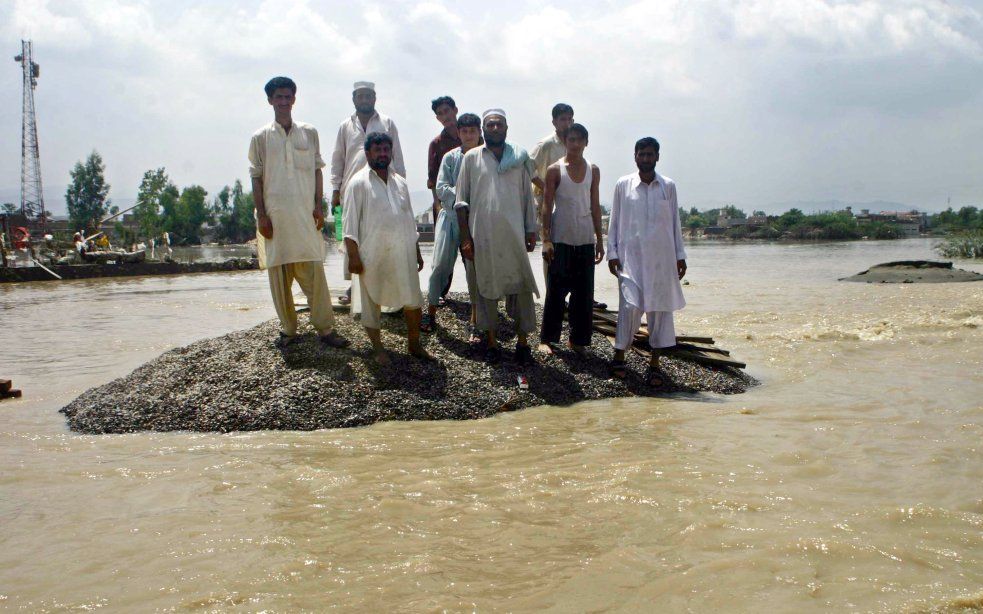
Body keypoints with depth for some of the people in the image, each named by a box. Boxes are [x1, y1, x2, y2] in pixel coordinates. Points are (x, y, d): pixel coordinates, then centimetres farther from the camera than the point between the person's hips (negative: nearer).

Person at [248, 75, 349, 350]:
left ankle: (325, 328, -1)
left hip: (305, 214, 0)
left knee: (313, 271, -5)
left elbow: (317, 171, 11)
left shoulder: (309, 132, 8)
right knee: (279, 272, 3)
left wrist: (318, 206, 2)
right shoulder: (261, 137, 4)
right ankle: (288, 329, 13)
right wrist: (261, 215, -3)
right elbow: (256, 178, 4)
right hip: (275, 215, 0)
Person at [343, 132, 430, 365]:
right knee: (372, 302, 5)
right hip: (372, 255, -5)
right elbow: (350, 221, -8)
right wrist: (353, 256, -13)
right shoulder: (359, 183, -5)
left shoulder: (400, 182, 13)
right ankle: (378, 349, 18)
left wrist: (416, 250, 17)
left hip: (402, 252, 5)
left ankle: (414, 343, 21)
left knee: (413, 300, 5)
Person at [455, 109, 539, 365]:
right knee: (486, 287, 6)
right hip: (482, 236, -1)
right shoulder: (472, 158, 4)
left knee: (521, 286, 0)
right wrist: (465, 237, -4)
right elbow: (461, 201, 2)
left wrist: (531, 231, 7)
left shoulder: (518, 158, 9)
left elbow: (528, 198, 13)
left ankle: (522, 340, 9)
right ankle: (491, 341, 16)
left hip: (514, 235, 1)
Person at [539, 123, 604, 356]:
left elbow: (595, 207, 12)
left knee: (584, 292, 4)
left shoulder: (593, 171, 9)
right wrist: (546, 239, -10)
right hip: (561, 238, -4)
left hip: (585, 239, 4)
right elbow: (547, 206, -3)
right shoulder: (555, 170, -2)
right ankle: (546, 339, 7)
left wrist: (599, 240, 9)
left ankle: (578, 339, 13)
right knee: (556, 289, -1)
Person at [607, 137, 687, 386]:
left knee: (660, 307, 1)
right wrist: (612, 253, 1)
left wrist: (680, 255, 8)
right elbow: (614, 222, 7)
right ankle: (619, 356, 6)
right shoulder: (623, 185, 4)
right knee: (630, 305, -10)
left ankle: (654, 363, 8)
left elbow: (675, 223, 11)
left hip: (662, 258, 2)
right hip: (631, 256, -2)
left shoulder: (668, 186, 7)